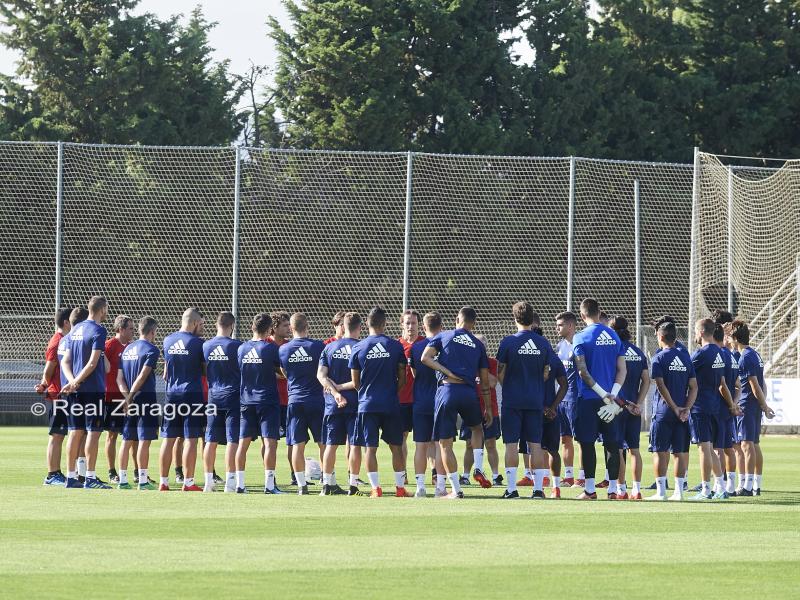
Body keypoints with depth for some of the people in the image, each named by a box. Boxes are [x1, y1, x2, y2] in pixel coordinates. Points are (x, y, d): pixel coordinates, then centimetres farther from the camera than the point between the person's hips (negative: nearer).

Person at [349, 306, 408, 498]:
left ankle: (375, 487, -1)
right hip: (391, 403, 0)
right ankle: (400, 487, 9)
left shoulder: (358, 348, -2)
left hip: (367, 403, 0)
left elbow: (355, 383, 3)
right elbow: (402, 378, 3)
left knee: (370, 447, 3)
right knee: (396, 446, 8)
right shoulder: (395, 346, -2)